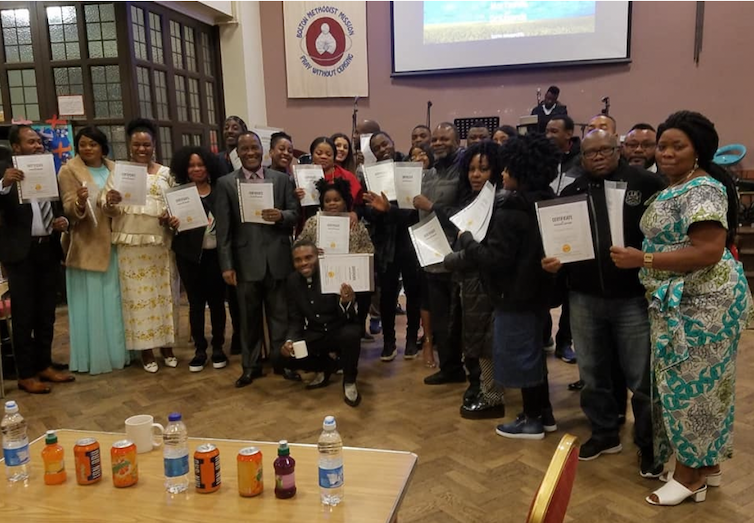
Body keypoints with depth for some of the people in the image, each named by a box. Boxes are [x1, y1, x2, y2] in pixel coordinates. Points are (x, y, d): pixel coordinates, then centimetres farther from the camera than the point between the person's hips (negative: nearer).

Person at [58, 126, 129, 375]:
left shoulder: (114, 169, 12)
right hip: (87, 246, -4)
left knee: (116, 300, 11)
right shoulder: (69, 171, -2)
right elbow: (69, 211, -10)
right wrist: (79, 202, -30)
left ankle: (118, 351, 22)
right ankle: (94, 356, 7)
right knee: (92, 303, -1)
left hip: (115, 243, 5)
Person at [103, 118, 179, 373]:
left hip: (161, 243, 2)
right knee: (138, 295, 2)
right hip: (131, 244, -1)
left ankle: (167, 346, 19)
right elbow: (107, 209, 0)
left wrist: (173, 219, -9)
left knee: (164, 293, 7)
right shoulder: (119, 171, 4)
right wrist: (109, 202, -23)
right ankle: (145, 350, 11)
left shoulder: (165, 173, 9)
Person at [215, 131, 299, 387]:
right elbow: (223, 228, -2)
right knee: (249, 317, 10)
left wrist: (281, 215, -19)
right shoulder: (226, 183, 2)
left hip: (278, 259, 1)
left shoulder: (282, 179, 5)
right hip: (246, 261, 0)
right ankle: (251, 366, 23)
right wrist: (226, 265, -7)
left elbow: (296, 214, 5)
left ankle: (281, 360, 24)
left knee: (280, 314, 10)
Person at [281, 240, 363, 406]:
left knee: (351, 334, -38)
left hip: (340, 331, -4)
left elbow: (347, 318, -20)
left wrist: (346, 302, -44)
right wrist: (290, 340, -19)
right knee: (284, 355, -19)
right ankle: (326, 366, 12)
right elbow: (295, 319, 2)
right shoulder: (292, 281, -5)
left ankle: (349, 381, -9)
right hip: (315, 335, 4)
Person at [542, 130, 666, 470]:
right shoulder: (572, 192, 9)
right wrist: (551, 261, -7)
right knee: (593, 373, 15)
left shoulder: (644, 183, -3)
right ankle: (604, 434, 34)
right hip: (584, 298, 4)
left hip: (634, 297, -4)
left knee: (641, 377, 5)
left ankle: (649, 445, 24)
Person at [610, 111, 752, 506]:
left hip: (701, 302, -10)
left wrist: (642, 259, -25)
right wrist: (641, 254, 5)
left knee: (689, 383, 0)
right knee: (697, 383, 16)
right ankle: (707, 465, 30)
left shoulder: (702, 189, -18)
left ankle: (690, 475, 16)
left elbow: (709, 252, -27)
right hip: (680, 301, 10)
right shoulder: (675, 188, 12)